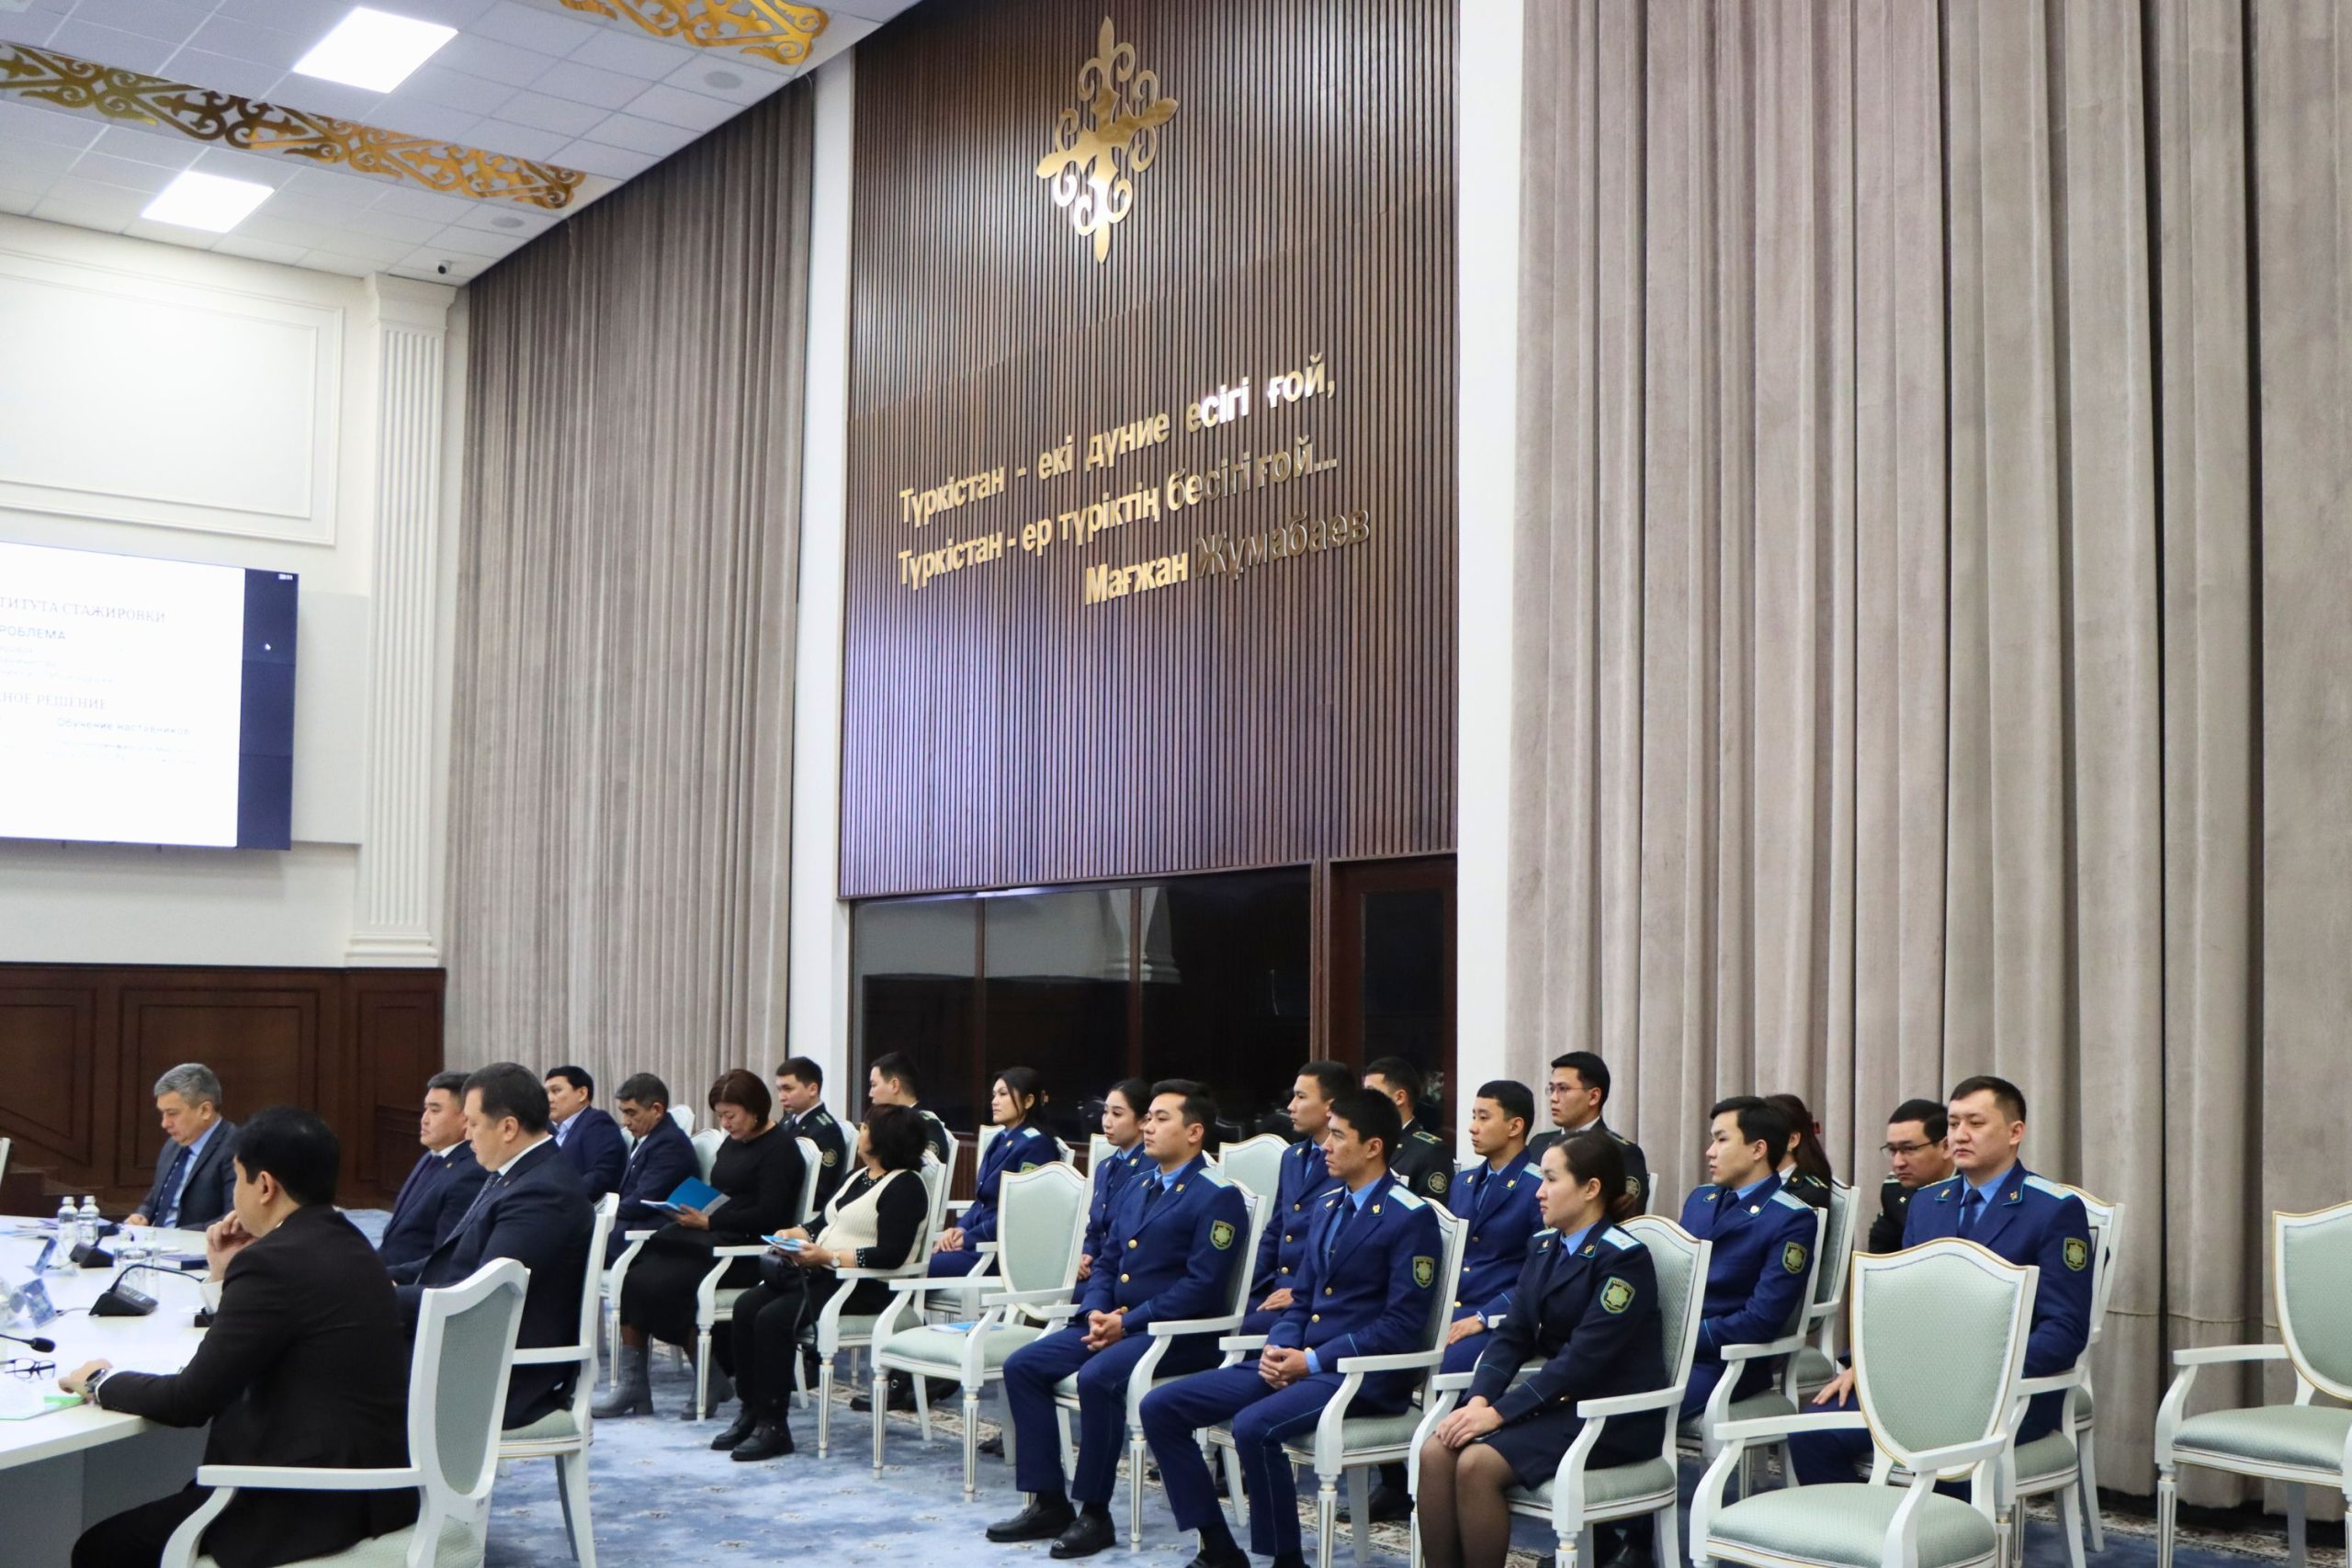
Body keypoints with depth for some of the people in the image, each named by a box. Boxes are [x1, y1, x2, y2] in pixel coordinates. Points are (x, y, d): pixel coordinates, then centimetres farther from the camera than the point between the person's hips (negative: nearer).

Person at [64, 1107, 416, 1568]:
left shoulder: (273, 1261, -18)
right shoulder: (348, 1245, 10)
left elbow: (191, 1400, -12)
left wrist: (99, 1382, 4)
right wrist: (229, 1277, 12)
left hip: (317, 1504, -10)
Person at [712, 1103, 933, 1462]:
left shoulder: (904, 1186, -9)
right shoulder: (859, 1177, 21)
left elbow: (891, 1255, -19)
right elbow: (825, 1225, 24)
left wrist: (828, 1257, -21)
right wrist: (796, 1237, 4)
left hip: (864, 1286, -9)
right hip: (821, 1273, 9)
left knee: (773, 1318, -25)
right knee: (746, 1306, -11)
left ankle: (773, 1427, -17)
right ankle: (750, 1412, -8)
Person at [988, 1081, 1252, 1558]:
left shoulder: (1218, 1196, -10)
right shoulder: (1136, 1187, 17)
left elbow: (1202, 1285, -18)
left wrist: (1128, 1322, -20)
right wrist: (1096, 1312, -2)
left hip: (1179, 1332, -9)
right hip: (1114, 1321, 9)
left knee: (1097, 1377, -33)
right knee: (1022, 1365, -6)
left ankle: (1094, 1514, -17)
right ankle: (1048, 1502, -2)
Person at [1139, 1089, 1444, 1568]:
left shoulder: (1411, 1217, -9)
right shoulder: (1329, 1207, 17)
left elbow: (1403, 1325, -14)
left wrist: (1314, 1360, -17)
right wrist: (1278, 1348, -1)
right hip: (1299, 1363, 8)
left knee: (1254, 1426, -34)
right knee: (1161, 1407, -4)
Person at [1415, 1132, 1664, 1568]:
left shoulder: (1623, 1257, -12)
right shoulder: (1543, 1247, 13)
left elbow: (1585, 1356, -20)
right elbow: (1512, 1334, 7)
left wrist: (1500, 1413, -23)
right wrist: (1479, 1399, -12)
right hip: (1557, 1397, 8)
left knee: (1477, 1463, -27)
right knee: (1435, 1451, -16)